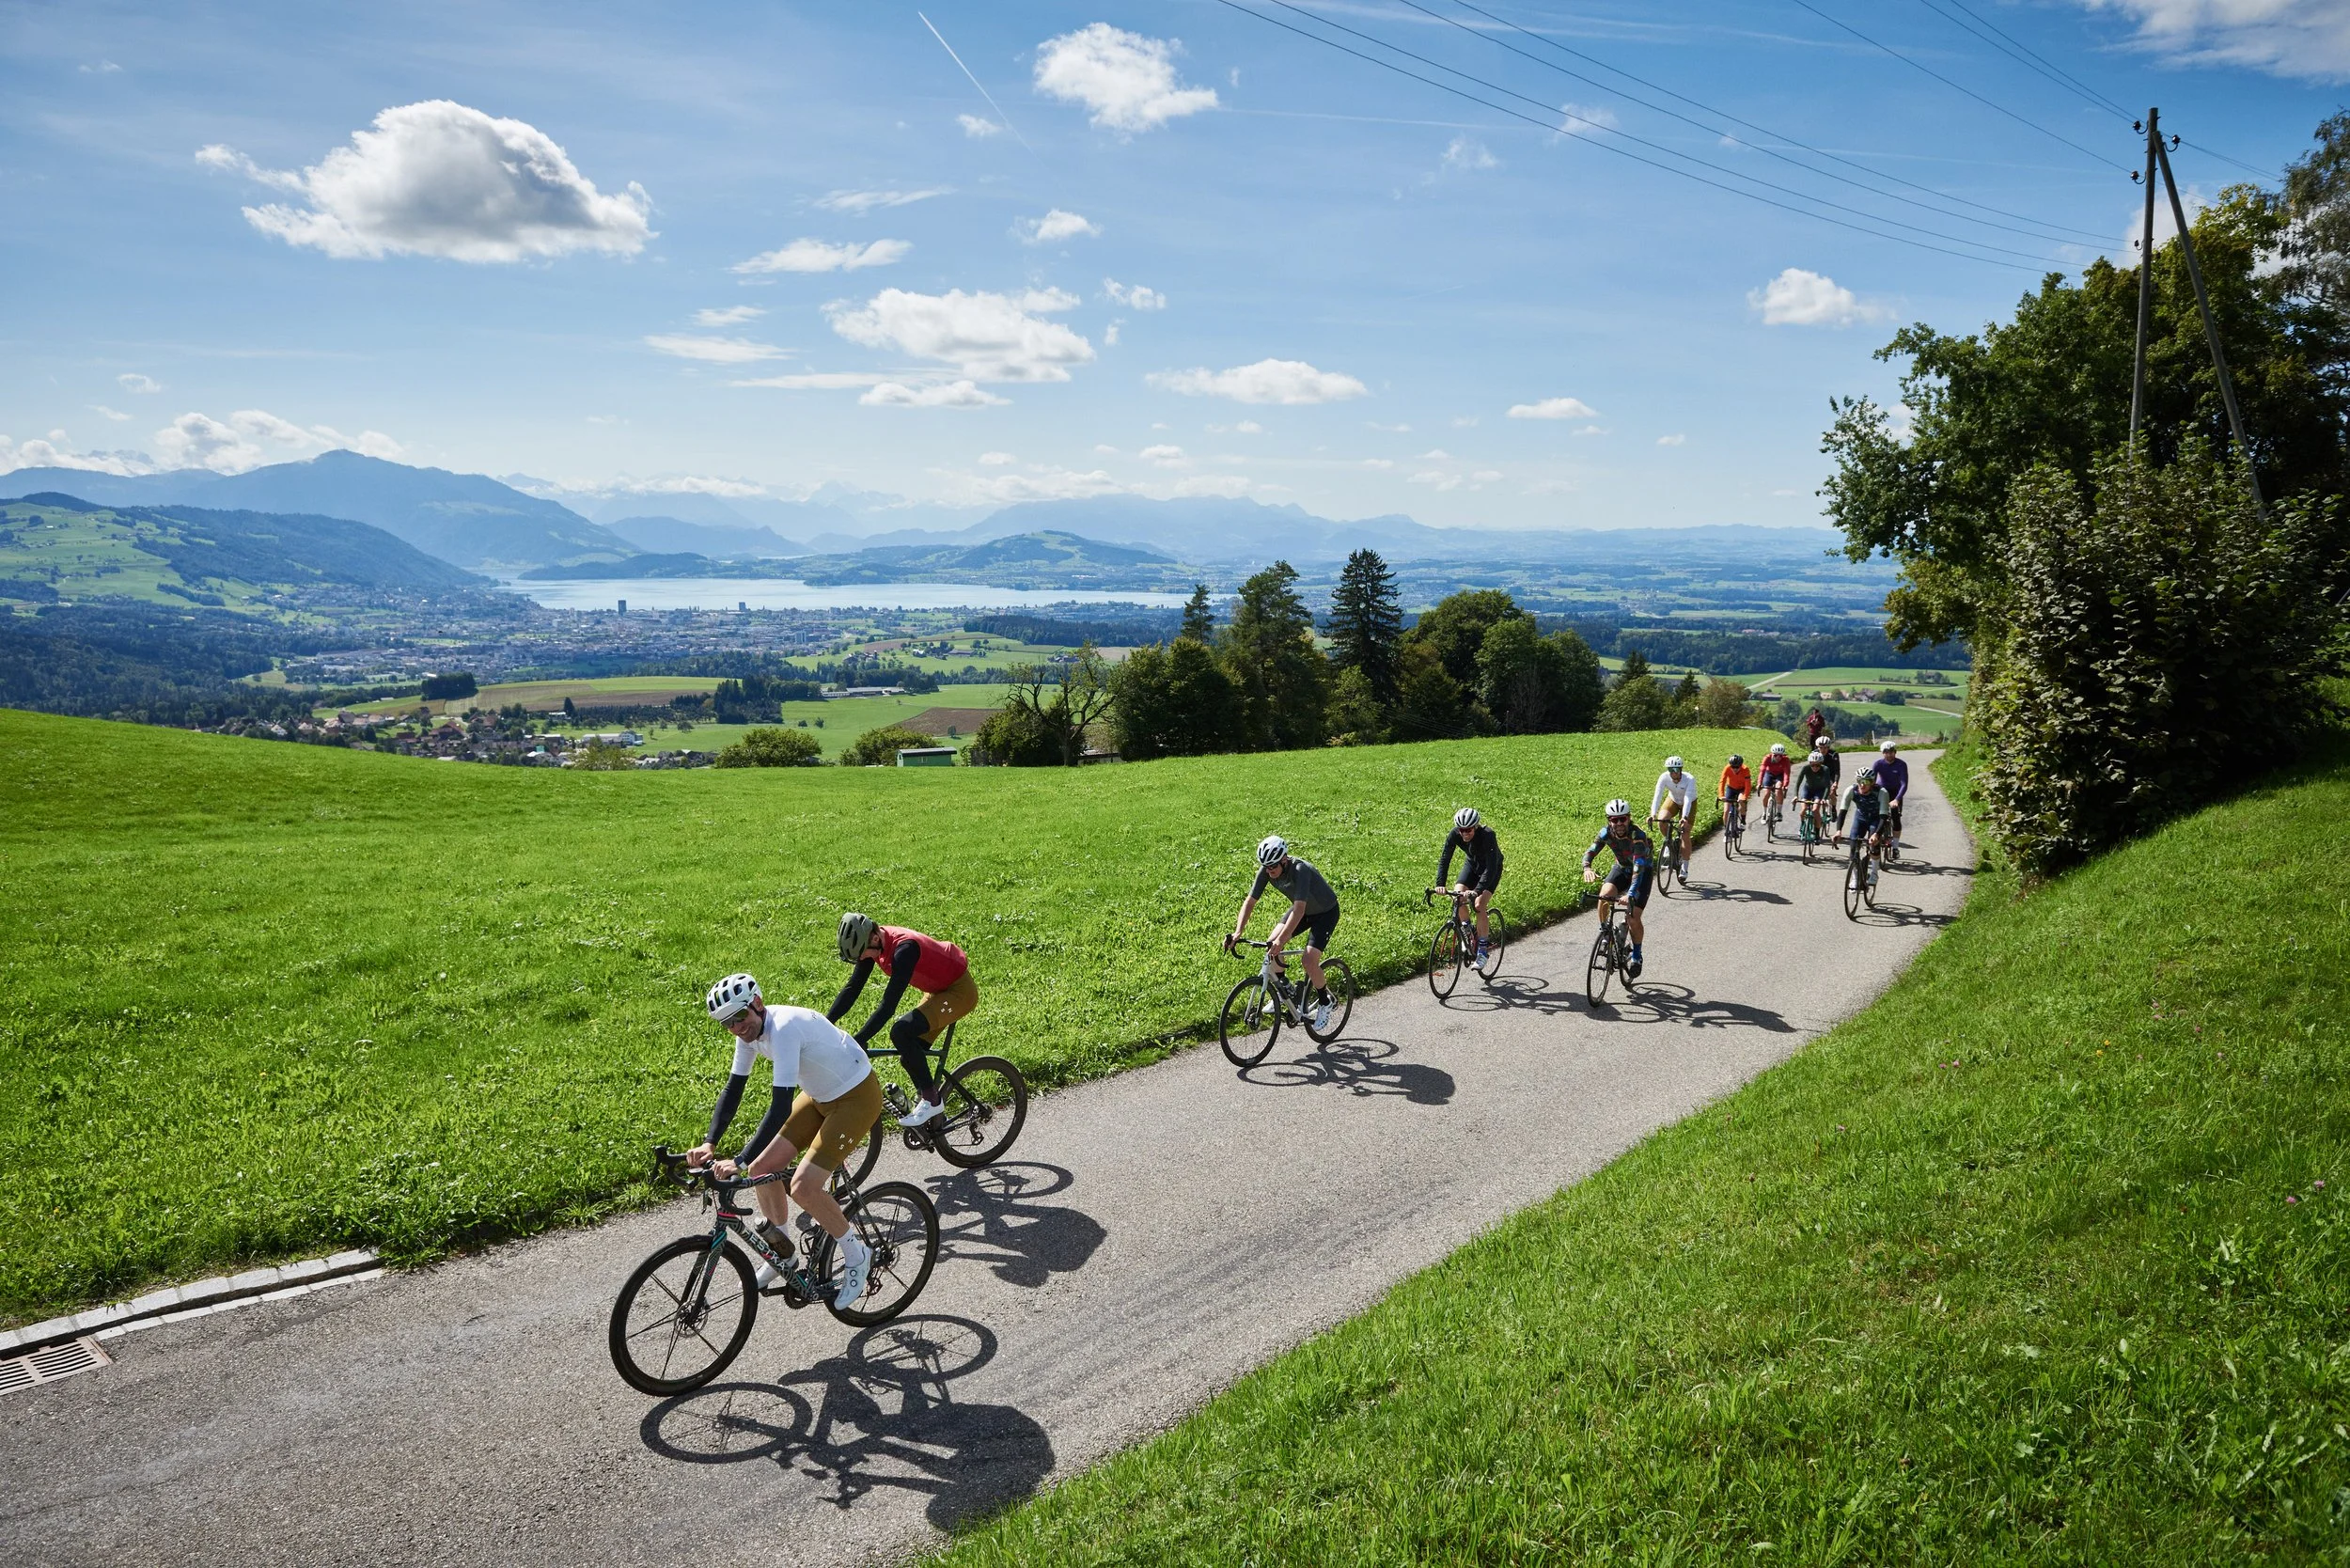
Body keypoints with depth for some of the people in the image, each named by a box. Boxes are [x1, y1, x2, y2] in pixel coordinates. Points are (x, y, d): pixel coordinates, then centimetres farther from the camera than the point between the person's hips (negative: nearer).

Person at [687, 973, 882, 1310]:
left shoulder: (784, 1027, -32)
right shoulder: (751, 1031, -5)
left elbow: (781, 1105, -37)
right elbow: (733, 1088, 1)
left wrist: (739, 1161, -39)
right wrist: (709, 1143, -12)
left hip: (857, 1096, -9)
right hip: (820, 1096, 9)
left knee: (804, 1186, -18)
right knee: (762, 1168, 2)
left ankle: (857, 1256, 5)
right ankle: (781, 1252, 25)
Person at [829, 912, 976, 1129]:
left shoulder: (904, 949, -33)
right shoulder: (872, 944, -8)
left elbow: (889, 1004, -36)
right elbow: (852, 988, -4)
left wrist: (858, 1041, -37)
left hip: (960, 990, -9)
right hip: (938, 989, 9)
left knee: (901, 1032, -25)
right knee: (910, 1057, 4)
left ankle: (931, 1100, -12)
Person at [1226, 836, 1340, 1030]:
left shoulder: (1300, 870, -38)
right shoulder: (1266, 870, -19)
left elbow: (1299, 910, -46)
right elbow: (1250, 901, -17)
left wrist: (1281, 940, -54)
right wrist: (1238, 933, -29)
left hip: (1325, 912, -6)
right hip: (1302, 909, 6)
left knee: (1310, 962, -19)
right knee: (1271, 944, -12)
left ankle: (1324, 1002, 8)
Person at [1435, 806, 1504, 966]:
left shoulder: (1487, 835, -36)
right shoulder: (1454, 835, -24)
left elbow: (1490, 867, -40)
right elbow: (1445, 860, -25)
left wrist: (1478, 890, -51)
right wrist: (1440, 884, -39)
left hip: (1491, 868, -4)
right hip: (1472, 864, 4)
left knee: (1479, 905, -20)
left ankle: (1483, 950, -10)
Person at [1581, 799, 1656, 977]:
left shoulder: (1638, 836, -34)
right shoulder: (1606, 833, -20)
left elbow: (1638, 867, -43)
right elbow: (1590, 852, -27)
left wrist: (1630, 894, -56)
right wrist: (1587, 868, -51)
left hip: (1643, 871, -3)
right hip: (1621, 869, 4)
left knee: (1633, 919, -13)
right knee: (1604, 895, -29)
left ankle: (1636, 957, 11)